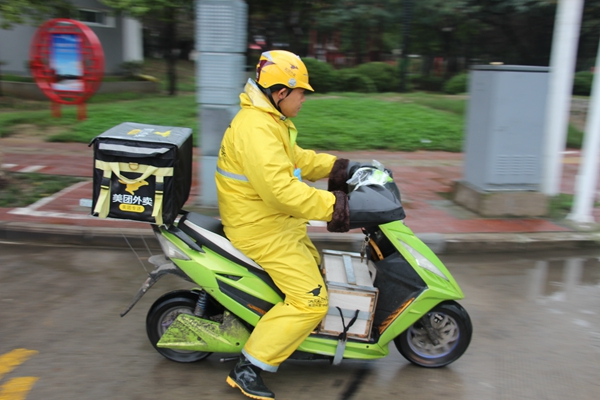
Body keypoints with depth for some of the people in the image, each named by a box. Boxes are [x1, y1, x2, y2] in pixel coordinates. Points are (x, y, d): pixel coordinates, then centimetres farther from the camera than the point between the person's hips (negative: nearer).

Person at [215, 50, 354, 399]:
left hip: (277, 222, 11)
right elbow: (279, 188, -34)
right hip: (261, 229, -11)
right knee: (311, 299, -11)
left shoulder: (271, 121, 10)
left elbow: (297, 158, 20)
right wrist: (330, 205, -32)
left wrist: (336, 167, 10)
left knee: (316, 268, 26)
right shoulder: (256, 129, -25)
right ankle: (248, 368, -2)